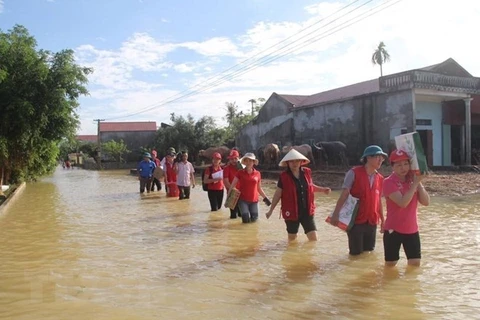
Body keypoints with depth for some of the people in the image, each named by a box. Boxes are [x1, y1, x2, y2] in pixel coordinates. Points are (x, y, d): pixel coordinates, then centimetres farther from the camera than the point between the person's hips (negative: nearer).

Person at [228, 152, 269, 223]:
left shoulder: (257, 174, 3)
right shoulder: (240, 172, -1)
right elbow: (232, 185, -2)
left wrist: (265, 198, 9)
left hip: (254, 200, 2)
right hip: (243, 200, -2)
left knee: (254, 219, 1)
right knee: (246, 219, -12)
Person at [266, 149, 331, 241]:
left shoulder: (307, 172, 1)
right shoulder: (283, 177, -8)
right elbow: (278, 194, -2)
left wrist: (322, 189, 5)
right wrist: (271, 210, -1)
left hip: (307, 211, 3)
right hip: (291, 212, -2)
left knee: (313, 238, 2)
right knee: (292, 239, 13)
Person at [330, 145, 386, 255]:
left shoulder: (380, 178, 7)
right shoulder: (354, 173, -9)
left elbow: (378, 201, 16)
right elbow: (344, 194, -14)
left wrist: (382, 220, 19)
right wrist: (336, 213, -24)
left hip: (372, 222, 5)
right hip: (356, 221, -5)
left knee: (369, 252, 13)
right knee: (356, 254, 2)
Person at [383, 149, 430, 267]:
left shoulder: (413, 180, 4)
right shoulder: (389, 182, -14)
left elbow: (426, 202, -4)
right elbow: (403, 202, -27)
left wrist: (418, 183, -14)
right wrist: (415, 183, -23)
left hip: (412, 229, 5)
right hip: (393, 230, -5)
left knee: (415, 264, 9)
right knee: (390, 264, 6)